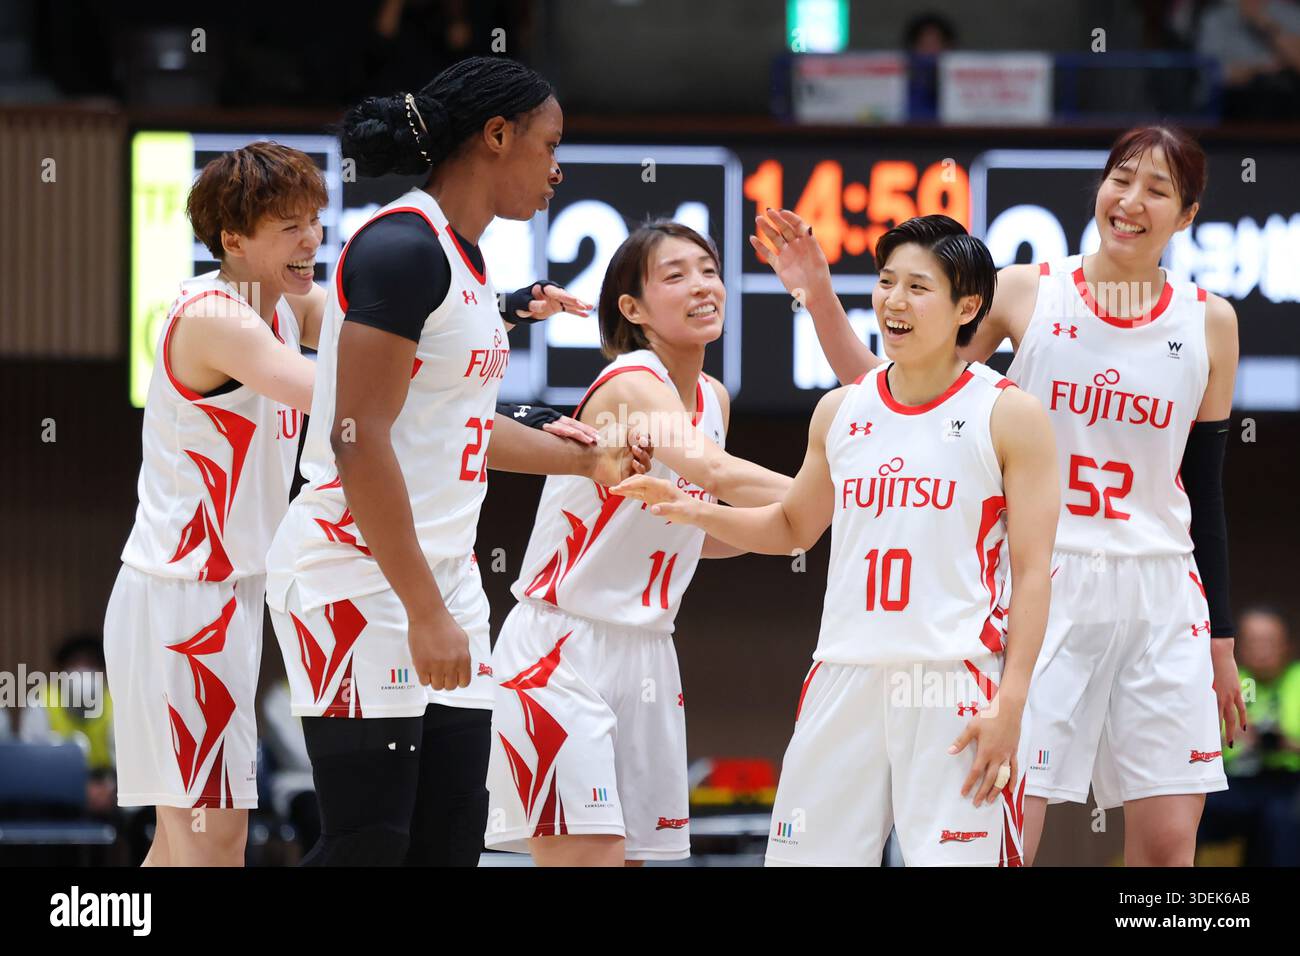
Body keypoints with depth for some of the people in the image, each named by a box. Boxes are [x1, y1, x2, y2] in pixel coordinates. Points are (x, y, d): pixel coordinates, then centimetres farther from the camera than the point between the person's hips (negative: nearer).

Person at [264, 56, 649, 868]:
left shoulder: (463, 255, 14)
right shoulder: (404, 246, -16)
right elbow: (359, 440, -22)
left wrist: (589, 461, 36)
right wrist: (424, 612, -23)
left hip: (440, 571, 10)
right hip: (360, 579, -10)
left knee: (452, 837, 8)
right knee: (369, 844, -9)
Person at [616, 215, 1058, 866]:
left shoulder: (1009, 415, -1)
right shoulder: (841, 411, 13)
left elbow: (1031, 573, -4)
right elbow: (793, 526, 29)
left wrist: (1010, 703, -13)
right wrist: (698, 514, 11)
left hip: (956, 683, -5)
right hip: (845, 678, 5)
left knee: (953, 859, -10)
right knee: (803, 856, 2)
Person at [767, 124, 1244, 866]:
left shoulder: (1208, 323, 6)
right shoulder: (1024, 294, 1)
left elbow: (1207, 492, 12)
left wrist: (1222, 638, 12)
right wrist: (819, 294, -8)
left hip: (1160, 597, 2)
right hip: (1038, 590, -2)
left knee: (1168, 846, -2)